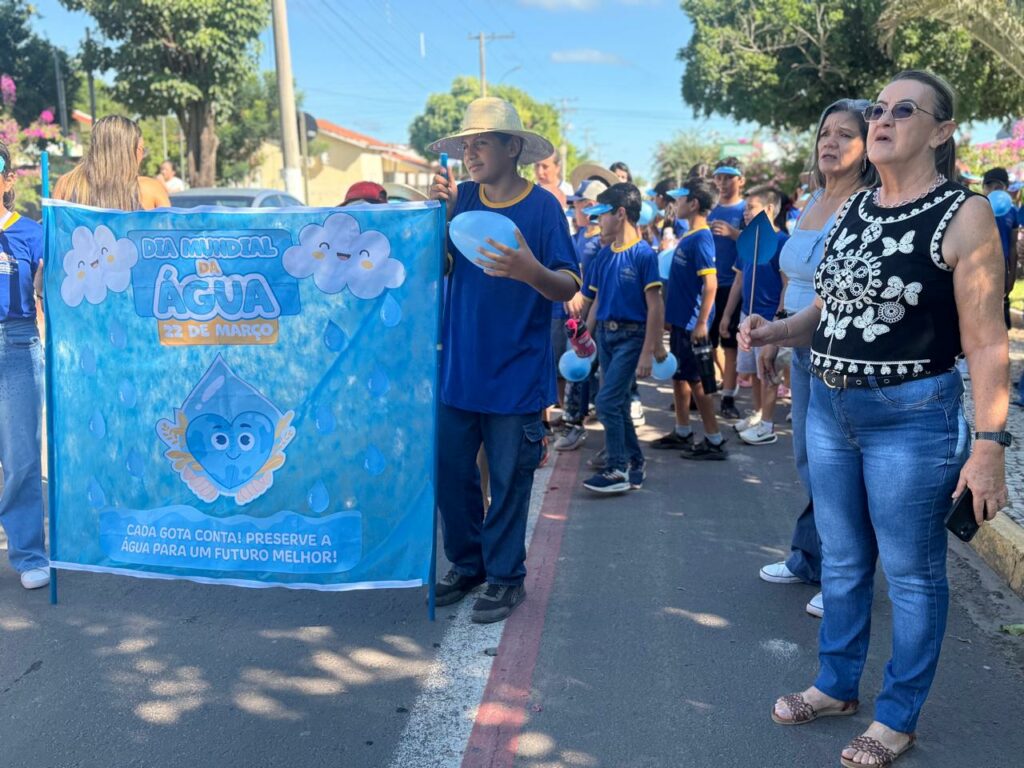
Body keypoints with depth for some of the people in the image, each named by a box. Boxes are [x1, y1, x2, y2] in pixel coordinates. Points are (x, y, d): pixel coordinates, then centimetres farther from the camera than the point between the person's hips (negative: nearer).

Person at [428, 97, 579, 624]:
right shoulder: (462, 198, 3)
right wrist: (442, 213, -12)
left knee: (508, 479, 6)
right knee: (450, 471, 12)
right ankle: (466, 564, 31)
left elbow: (568, 288, -11)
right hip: (456, 367, 4)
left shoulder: (542, 206, -8)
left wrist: (530, 270, -32)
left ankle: (505, 576, 24)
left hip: (515, 375, -4)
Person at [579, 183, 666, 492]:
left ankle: (618, 470, -1)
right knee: (618, 404, 12)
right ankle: (635, 467, 24)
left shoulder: (643, 254, -13)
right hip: (606, 335, 8)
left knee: (607, 401, -12)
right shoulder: (604, 255, 8)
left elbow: (655, 306, -14)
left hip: (631, 336, -7)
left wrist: (648, 351, -17)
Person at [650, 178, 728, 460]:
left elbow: (710, 284, -22)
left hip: (691, 323, -9)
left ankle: (714, 441, 5)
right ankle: (682, 433, 27)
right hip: (679, 320, 9)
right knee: (679, 375, 15)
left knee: (696, 380, -3)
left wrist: (701, 323, -24)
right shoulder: (687, 237, 11)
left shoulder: (701, 239, -16)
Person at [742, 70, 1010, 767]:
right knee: (842, 559, 19)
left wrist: (990, 443, -18)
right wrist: (777, 330, -1)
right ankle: (837, 685, 38)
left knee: (912, 573, 9)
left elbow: (986, 341, -14)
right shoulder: (853, 209, 7)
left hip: (913, 418, -6)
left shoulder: (964, 214, -12)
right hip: (830, 408, 7)